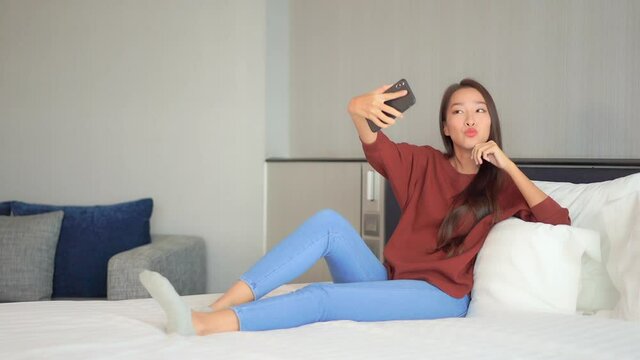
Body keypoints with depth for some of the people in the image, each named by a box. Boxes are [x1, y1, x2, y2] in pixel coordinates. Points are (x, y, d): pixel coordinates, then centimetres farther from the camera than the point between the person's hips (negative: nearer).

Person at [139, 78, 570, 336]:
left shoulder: (502, 185, 7)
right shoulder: (426, 165, 11)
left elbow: (560, 222, -7)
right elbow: (379, 150, -9)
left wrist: (508, 165, -9)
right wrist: (358, 110, -32)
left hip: (442, 298, -3)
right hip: (389, 281, 4)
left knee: (321, 297, -28)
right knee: (328, 221, -22)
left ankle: (202, 325, -40)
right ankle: (220, 307, -33)